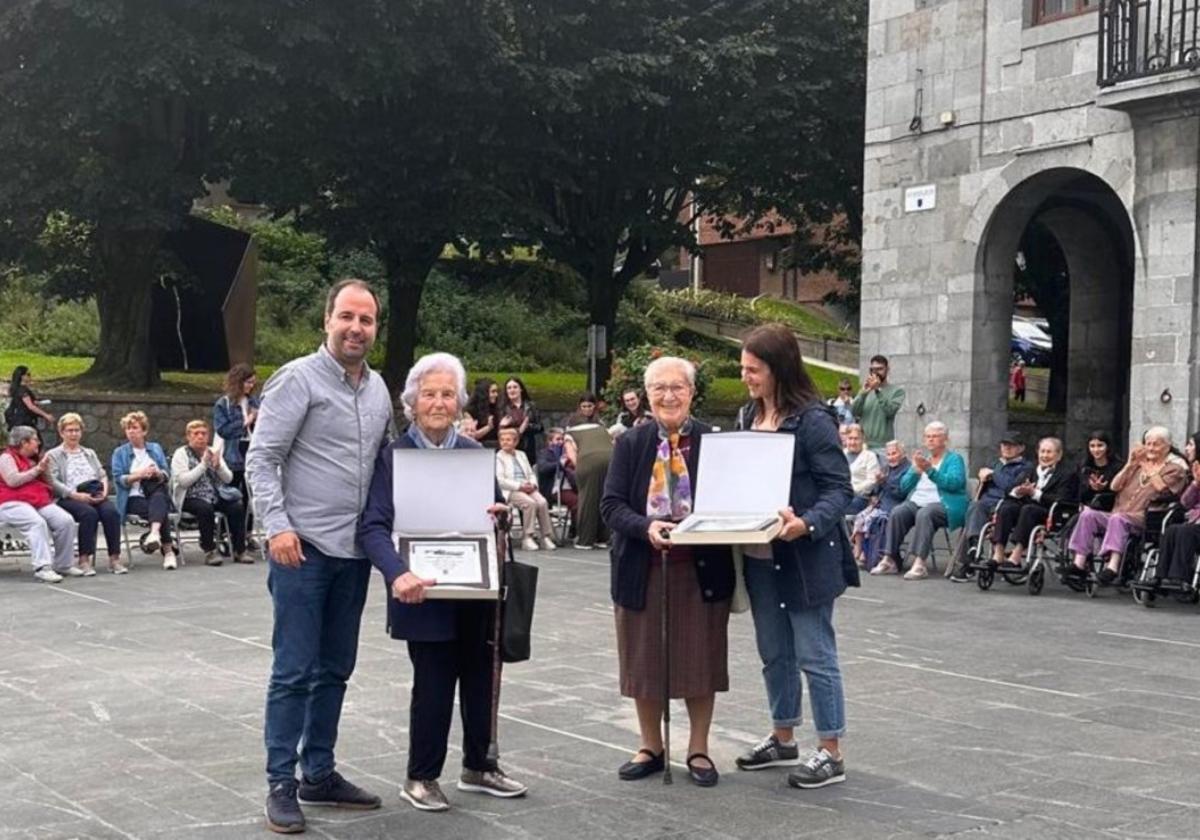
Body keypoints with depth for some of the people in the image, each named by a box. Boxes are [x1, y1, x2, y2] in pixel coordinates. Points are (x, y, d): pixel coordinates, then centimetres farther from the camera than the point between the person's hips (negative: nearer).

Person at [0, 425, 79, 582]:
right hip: (13, 503, -7)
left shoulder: (33, 459, 24)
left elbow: (46, 484, 29)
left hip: (40, 502, 7)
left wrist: (45, 469, 11)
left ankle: (64, 565, -11)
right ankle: (42, 567, -43)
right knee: (37, 523, -36)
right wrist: (37, 469, -8)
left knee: (66, 521, -18)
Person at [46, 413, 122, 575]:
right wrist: (76, 495, -16)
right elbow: (53, 482, -3)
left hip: (96, 496, 4)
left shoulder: (89, 453, 29)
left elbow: (103, 475, 19)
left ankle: (115, 558, -28)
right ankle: (84, 559, -32)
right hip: (69, 499, -4)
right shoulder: (53, 455, 12)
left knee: (111, 511, -28)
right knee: (89, 513, -36)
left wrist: (104, 491, -4)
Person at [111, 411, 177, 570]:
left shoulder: (156, 449, 18)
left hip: (156, 493, 2)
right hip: (133, 497, -2)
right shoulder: (120, 452, 11)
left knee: (158, 500, -38)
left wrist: (158, 473, -13)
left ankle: (155, 533, -61)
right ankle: (168, 551, -35)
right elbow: (118, 479, -1)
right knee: (160, 510, -33)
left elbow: (167, 474, 10)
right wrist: (138, 475, -16)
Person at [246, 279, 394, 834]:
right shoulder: (298, 379, -8)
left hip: (355, 551, 7)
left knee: (335, 669, 13)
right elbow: (261, 459, -11)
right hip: (303, 548, -7)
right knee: (294, 670, -3)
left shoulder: (378, 389, 12)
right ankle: (281, 783, 6)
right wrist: (278, 526, -20)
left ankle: (319, 773, 23)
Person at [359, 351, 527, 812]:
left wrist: (499, 514, -10)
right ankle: (421, 777, 17)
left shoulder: (475, 453, 6)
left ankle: (478, 766, 32)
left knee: (479, 677, 14)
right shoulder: (392, 456, -9)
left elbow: (493, 510, 15)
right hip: (426, 592, -5)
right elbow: (374, 526, -17)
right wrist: (398, 574, -34)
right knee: (434, 682, 0)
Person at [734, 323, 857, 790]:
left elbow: (839, 488, -15)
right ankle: (783, 739, 32)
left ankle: (830, 754, 10)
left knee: (814, 655, 0)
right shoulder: (749, 417, 9)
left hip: (805, 557, -8)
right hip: (760, 555, 8)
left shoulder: (812, 419, -14)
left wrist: (807, 524, -31)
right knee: (774, 654, 17)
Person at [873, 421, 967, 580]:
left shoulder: (954, 459, 8)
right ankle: (889, 560, -30)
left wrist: (930, 470, -20)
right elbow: (904, 486, 16)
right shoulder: (922, 458, 25)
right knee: (897, 512, -25)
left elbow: (954, 483, -13)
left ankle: (919, 563, -44)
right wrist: (916, 470, -2)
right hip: (916, 502, 5)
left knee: (924, 514, -36)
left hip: (943, 505, -5)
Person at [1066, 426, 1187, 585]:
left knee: (1117, 518, -38)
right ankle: (1080, 562, -31)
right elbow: (1115, 486, 17)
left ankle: (1113, 565, -54)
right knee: (1088, 514, -21)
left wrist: (1147, 467, 0)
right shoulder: (1138, 465, 30)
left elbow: (1158, 488, -7)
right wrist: (1130, 464, 7)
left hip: (1143, 519, -6)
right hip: (1120, 515, 6)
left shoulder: (1174, 470, 14)